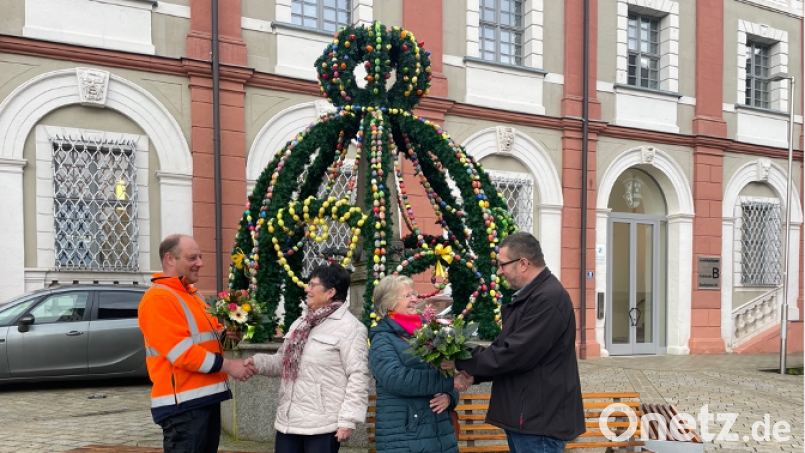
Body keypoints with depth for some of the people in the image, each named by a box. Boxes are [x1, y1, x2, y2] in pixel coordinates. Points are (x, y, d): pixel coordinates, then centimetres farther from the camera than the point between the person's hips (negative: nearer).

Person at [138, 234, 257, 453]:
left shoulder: (191, 294, 16)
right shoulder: (158, 299, -15)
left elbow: (208, 333, 24)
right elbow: (182, 352, -21)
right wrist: (227, 365, -17)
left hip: (206, 396, 10)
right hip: (183, 402, -10)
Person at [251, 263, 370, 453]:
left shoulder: (349, 327, -12)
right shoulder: (302, 323, 13)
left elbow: (358, 376, -15)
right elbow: (283, 361, 17)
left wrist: (348, 420, -17)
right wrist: (256, 363, 0)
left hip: (323, 424, -7)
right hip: (288, 420, 8)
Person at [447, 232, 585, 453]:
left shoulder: (549, 298, -20)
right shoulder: (529, 295, 14)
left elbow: (515, 354, -25)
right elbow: (507, 348, 16)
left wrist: (460, 361, -15)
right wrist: (474, 373, 1)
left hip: (540, 419, -10)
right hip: (525, 416, 10)